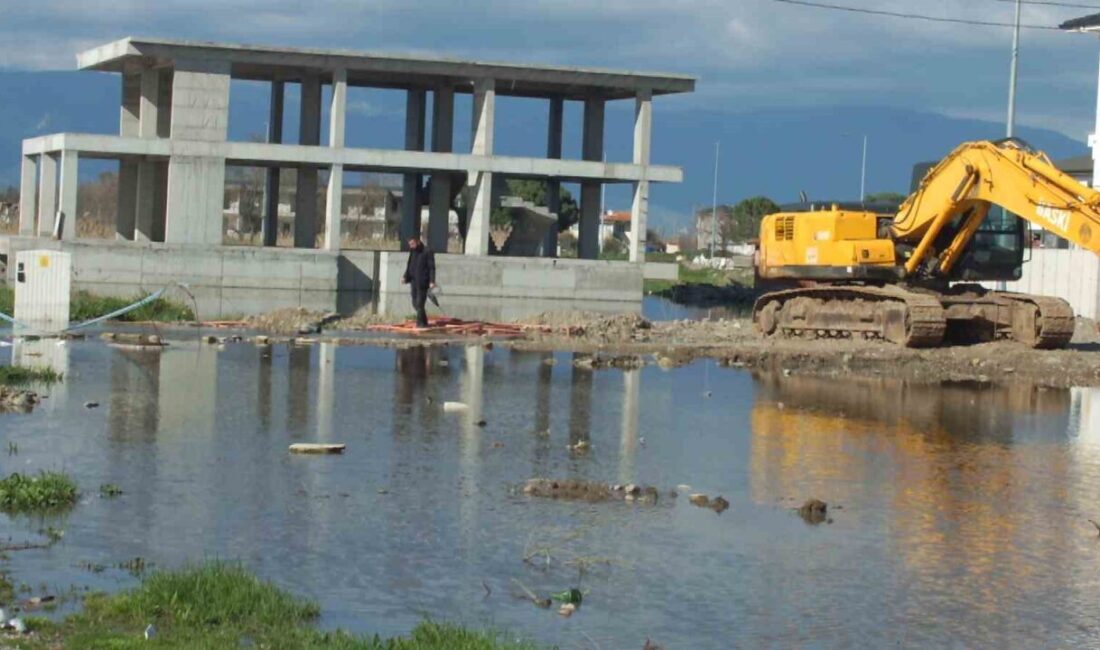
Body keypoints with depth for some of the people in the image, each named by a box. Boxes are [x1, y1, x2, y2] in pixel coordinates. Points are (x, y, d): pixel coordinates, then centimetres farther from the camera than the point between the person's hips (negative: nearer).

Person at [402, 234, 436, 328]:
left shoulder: (427, 252, -8)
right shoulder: (413, 252, 13)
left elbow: (432, 267, -10)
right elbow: (409, 266, 19)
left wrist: (432, 281, -18)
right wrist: (405, 277, 3)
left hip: (422, 283, -7)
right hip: (414, 282, 7)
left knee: (419, 304, -11)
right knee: (415, 304, 10)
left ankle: (421, 323, -6)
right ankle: (423, 322, 21)